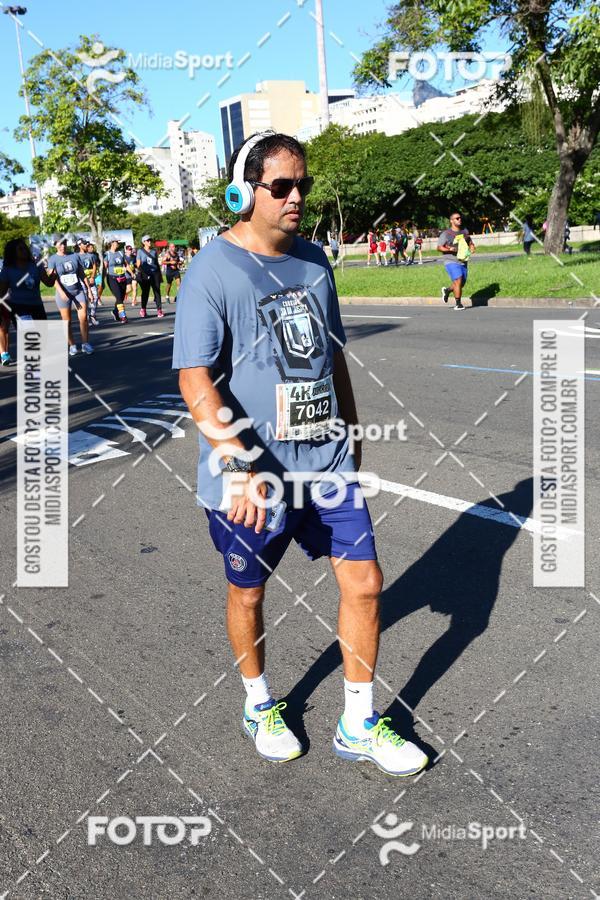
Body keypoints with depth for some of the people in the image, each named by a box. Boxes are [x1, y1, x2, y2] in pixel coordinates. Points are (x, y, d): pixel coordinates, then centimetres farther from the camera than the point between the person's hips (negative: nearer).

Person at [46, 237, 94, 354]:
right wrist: (61, 292, -24)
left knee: (83, 318, -9)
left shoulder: (74, 256, 6)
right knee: (67, 321, 1)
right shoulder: (53, 259, -1)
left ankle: (85, 344, -2)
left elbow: (82, 275, 8)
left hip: (79, 290, 1)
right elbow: (53, 277, -11)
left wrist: (89, 290, 6)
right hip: (64, 293, -1)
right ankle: (72, 345, 11)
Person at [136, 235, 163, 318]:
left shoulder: (154, 251, 12)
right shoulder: (140, 251, 5)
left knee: (157, 291, -4)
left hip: (155, 273, 2)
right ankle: (143, 310, 18)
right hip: (145, 275, -2)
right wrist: (141, 273, -7)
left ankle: (159, 309, -3)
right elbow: (138, 264, 4)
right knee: (145, 292, 5)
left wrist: (160, 274, 14)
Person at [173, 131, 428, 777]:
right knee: (248, 593, 13)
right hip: (248, 475, -5)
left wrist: (351, 433, 20)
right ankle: (259, 706, 41)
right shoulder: (213, 270, -12)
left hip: (327, 462, 6)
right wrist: (238, 466, -29)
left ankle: (358, 725, 24)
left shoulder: (313, 261, 8)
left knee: (363, 583, 5)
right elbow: (194, 380, -19)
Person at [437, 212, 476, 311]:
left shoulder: (464, 231, 12)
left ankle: (447, 290, 37)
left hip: (463, 261, 6)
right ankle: (458, 304, -7)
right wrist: (449, 249, -24)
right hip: (452, 262, -6)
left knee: (462, 283, 9)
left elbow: (470, 242, 25)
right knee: (458, 281, -17)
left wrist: (472, 247, 2)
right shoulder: (446, 233, -6)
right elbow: (439, 247, -6)